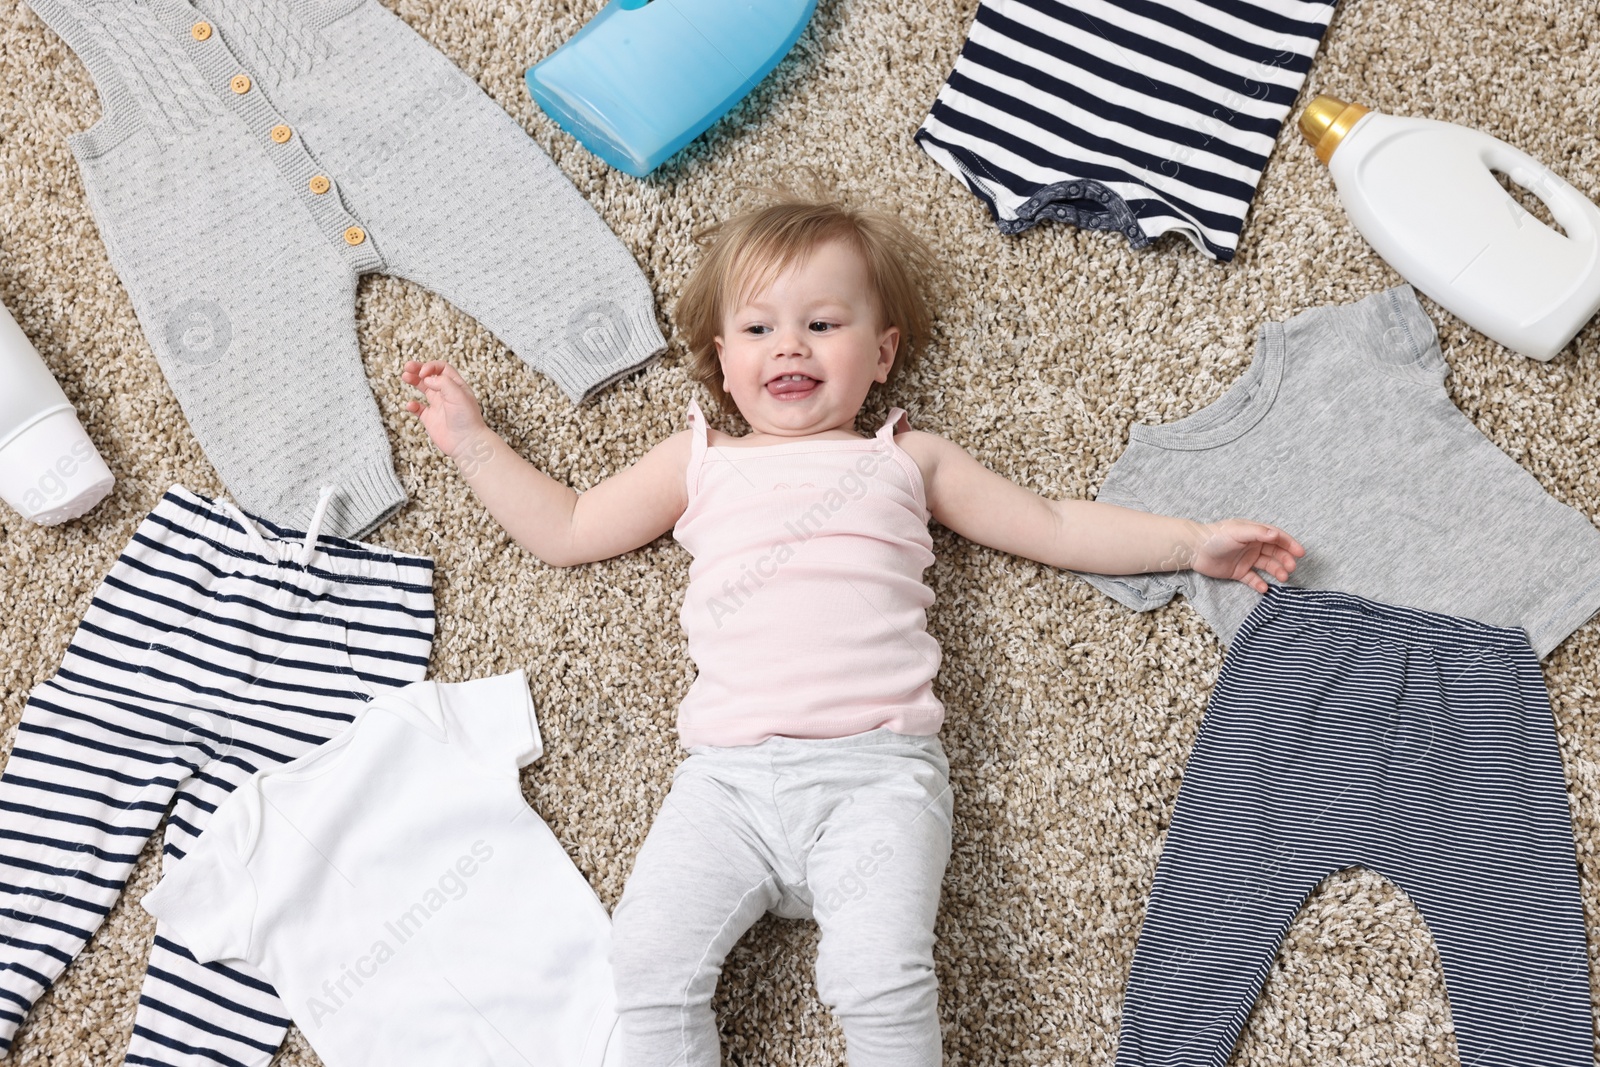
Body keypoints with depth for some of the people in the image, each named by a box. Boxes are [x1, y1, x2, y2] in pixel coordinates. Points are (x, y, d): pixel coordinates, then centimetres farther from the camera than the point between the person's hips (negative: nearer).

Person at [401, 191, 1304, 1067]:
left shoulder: (908, 460, 21)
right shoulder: (698, 465, 23)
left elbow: (1058, 528, 23)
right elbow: (563, 530, 29)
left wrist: (1193, 542, 15)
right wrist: (470, 438, 26)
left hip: (877, 770, -1)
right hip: (729, 776, 2)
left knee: (882, 975, -24)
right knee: (649, 958, -18)